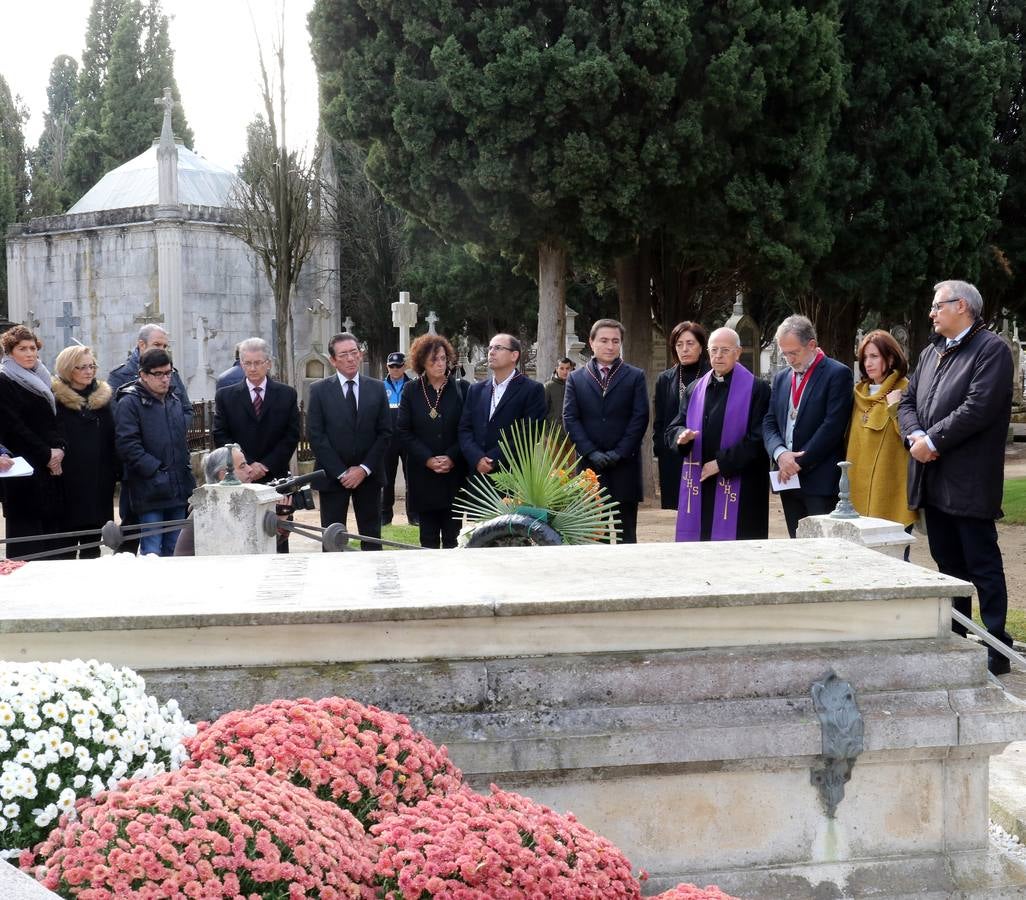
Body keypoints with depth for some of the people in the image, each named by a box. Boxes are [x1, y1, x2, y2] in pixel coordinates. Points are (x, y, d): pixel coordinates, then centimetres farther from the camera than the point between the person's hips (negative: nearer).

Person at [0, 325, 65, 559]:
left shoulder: (41, 380, 18)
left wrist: (59, 449, -2)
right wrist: (46, 454, -11)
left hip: (51, 468, 7)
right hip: (24, 471, -6)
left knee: (52, 522, 3)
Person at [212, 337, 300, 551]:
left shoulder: (287, 395, 6)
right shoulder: (225, 396, 6)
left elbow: (292, 436, 2)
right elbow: (221, 437, 1)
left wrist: (266, 465, -8)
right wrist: (247, 465, -10)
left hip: (276, 478, 0)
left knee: (278, 540, 2)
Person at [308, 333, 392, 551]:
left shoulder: (377, 388, 6)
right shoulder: (319, 390, 0)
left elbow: (385, 432, 3)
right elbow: (316, 436, -4)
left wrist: (365, 468, -7)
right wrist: (341, 472, -10)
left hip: (369, 475, 2)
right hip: (332, 476, -2)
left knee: (372, 537, 6)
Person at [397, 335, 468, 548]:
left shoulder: (461, 388, 2)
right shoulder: (411, 390, 4)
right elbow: (404, 432, 0)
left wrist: (452, 458, -13)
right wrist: (428, 459, -11)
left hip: (454, 473, -1)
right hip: (423, 475, 1)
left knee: (453, 538, 2)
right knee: (428, 538, 7)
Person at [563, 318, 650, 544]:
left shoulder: (635, 376, 7)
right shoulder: (576, 378, 10)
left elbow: (640, 417, -1)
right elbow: (570, 418, 3)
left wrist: (619, 453, -10)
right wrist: (591, 453, -9)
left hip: (625, 466, -1)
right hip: (589, 465, 1)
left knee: (626, 534, 2)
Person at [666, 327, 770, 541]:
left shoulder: (756, 389, -2)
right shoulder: (695, 389, 14)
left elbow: (759, 438, -9)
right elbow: (673, 428, 15)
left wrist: (722, 463, -11)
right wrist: (681, 436, -9)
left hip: (738, 489, -4)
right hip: (698, 487, 4)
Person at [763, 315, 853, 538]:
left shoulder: (837, 374, -5)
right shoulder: (781, 378, 16)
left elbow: (832, 426, -13)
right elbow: (769, 423, 11)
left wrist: (799, 463, -12)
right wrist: (780, 453, -10)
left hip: (820, 481, -6)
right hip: (789, 480, 6)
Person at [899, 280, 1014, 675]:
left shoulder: (991, 349, -8)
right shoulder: (931, 352, 17)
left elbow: (978, 408, -19)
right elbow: (907, 402, 14)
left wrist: (932, 440, -16)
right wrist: (915, 435, -5)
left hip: (969, 482, -8)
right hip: (934, 480, 8)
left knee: (983, 566, -2)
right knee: (948, 564, 14)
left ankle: (996, 648, 5)